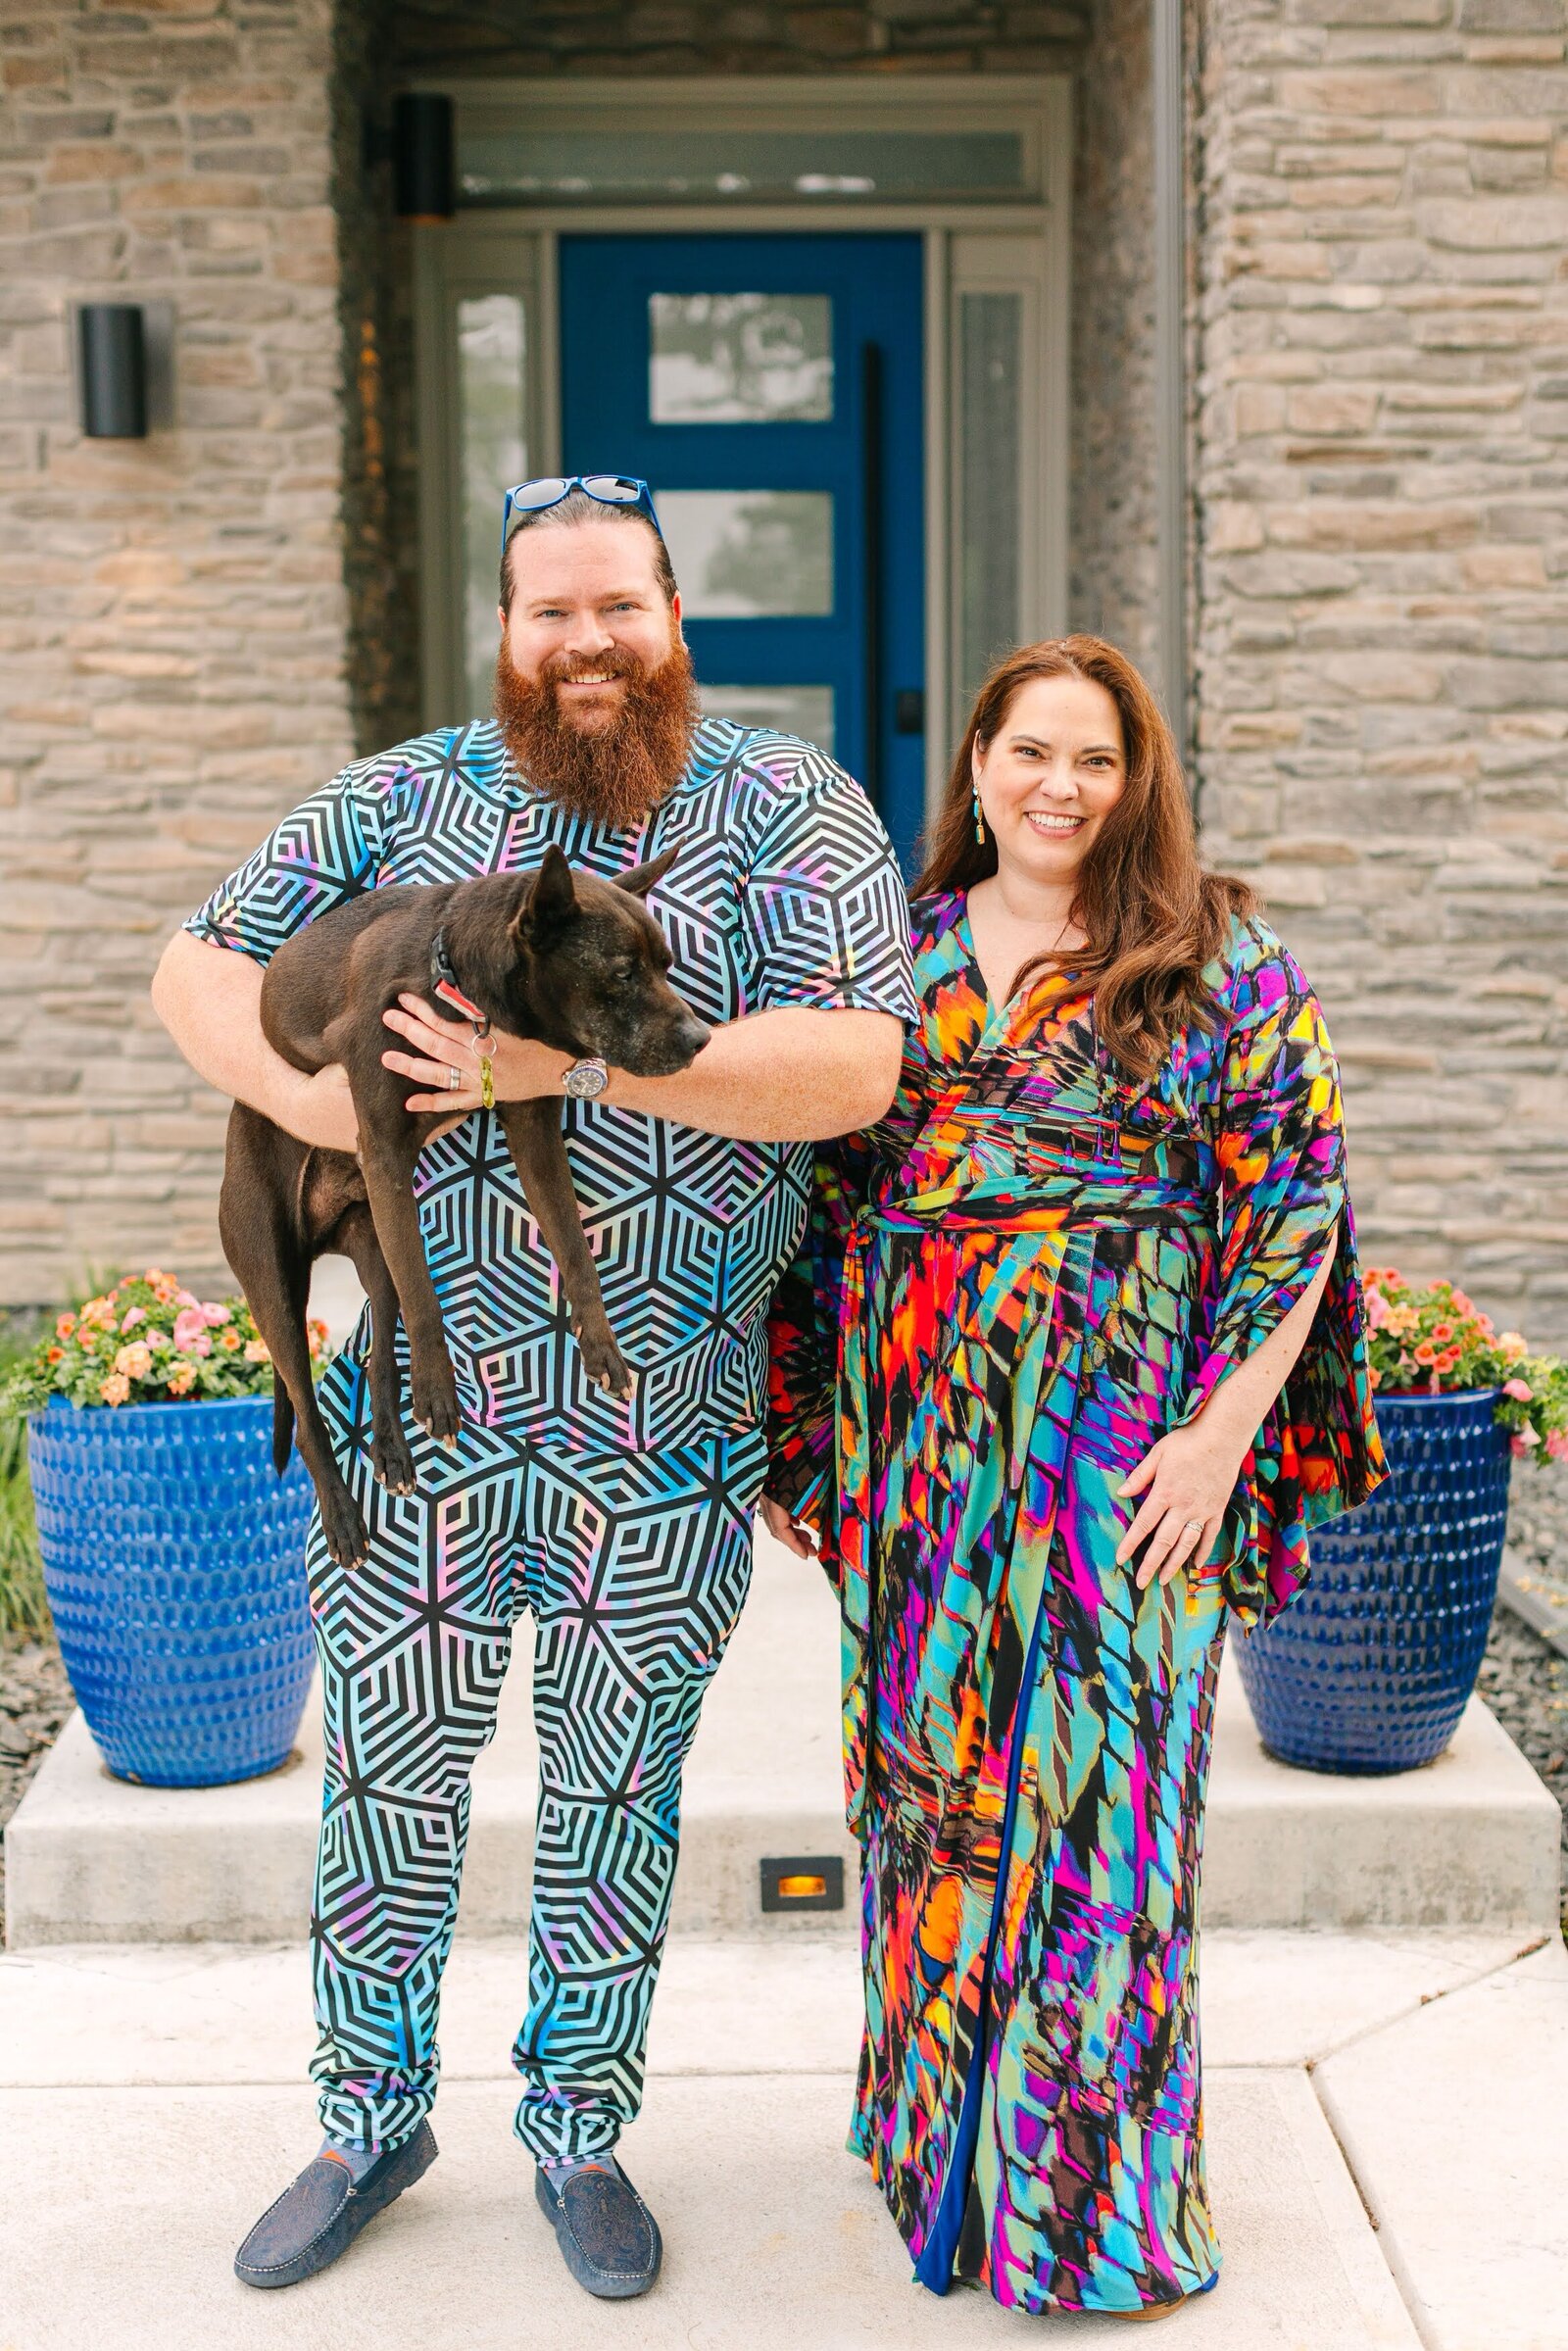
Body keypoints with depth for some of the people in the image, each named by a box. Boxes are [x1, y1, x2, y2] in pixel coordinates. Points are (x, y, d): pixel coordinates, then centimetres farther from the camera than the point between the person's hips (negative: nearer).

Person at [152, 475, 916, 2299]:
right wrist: (295, 1089, -14)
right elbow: (197, 969, 8)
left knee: (616, 1781, 13)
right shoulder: (402, 799, 4)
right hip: (418, 1400, 2)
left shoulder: (784, 811, -3)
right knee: (389, 1769, 12)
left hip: (667, 1435, -1)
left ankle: (579, 2127, 34)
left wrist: (573, 1060, -23)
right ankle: (371, 2117, 34)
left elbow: (852, 1066, -16)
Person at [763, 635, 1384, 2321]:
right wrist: (802, 1428, 10)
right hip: (919, 1450, 4)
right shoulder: (896, 956, 10)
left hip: (1121, 1451, -3)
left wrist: (1223, 1426, -13)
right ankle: (942, 2118, 32)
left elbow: (1294, 1203, -5)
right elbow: (818, 1189, 13)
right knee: (927, 1767, 12)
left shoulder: (1222, 967, 0)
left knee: (1095, 1776, 0)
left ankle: (1094, 2192, 15)